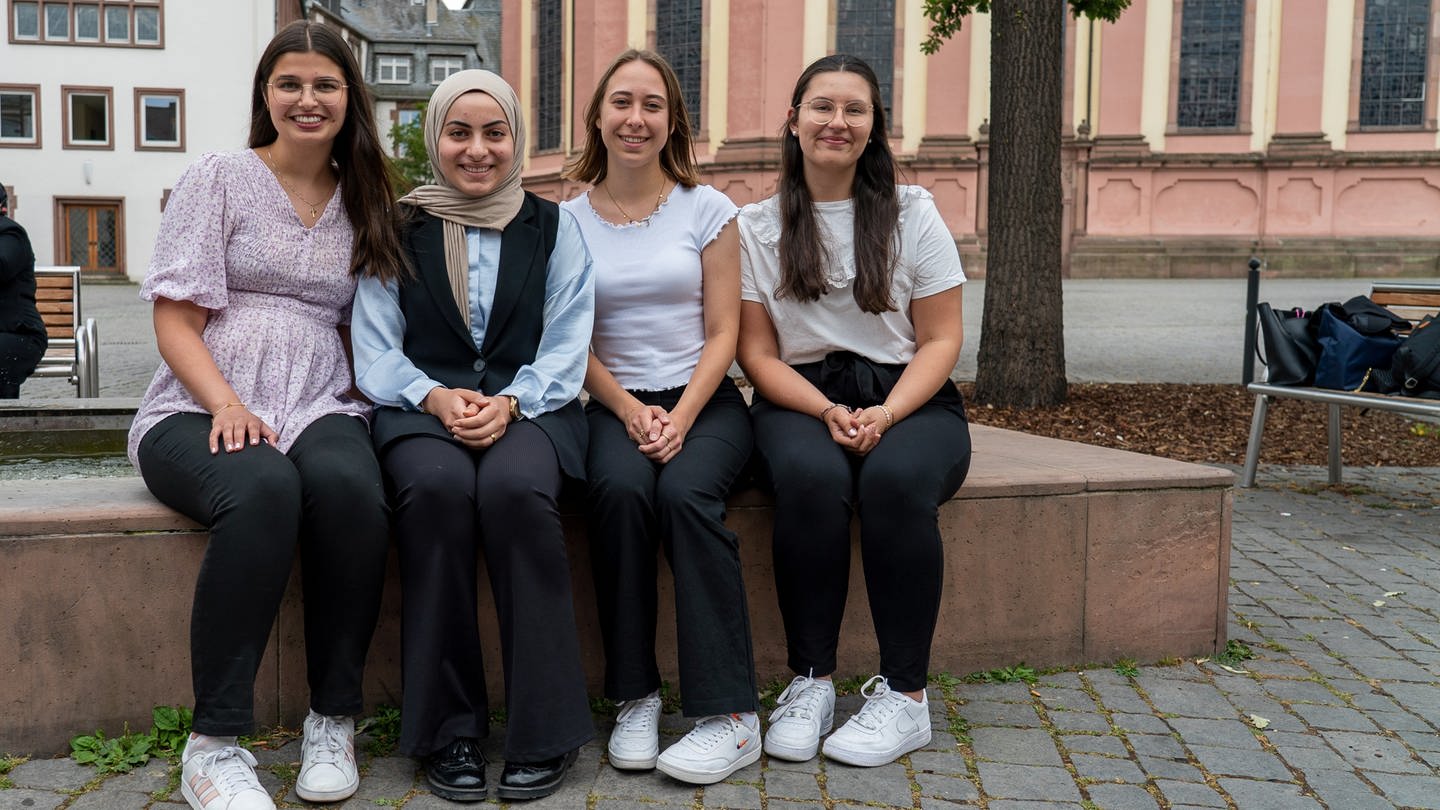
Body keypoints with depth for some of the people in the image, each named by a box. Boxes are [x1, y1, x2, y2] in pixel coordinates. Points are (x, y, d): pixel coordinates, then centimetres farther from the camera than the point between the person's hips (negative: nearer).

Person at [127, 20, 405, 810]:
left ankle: (334, 722, -19)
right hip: (201, 410, -2)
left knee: (348, 484, -34)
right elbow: (175, 320, 0)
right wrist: (225, 402, -18)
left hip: (320, 409, 2)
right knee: (264, 489, -37)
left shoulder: (363, 202, 17)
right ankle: (214, 745, -26)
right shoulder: (218, 178, 6)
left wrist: (363, 393, -3)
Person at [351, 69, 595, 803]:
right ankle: (447, 729, -21)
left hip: (528, 404, 0)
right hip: (422, 406, 1)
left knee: (513, 489, -34)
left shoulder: (552, 227, 11)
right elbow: (376, 352, 5)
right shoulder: (396, 230, 11)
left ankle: (545, 732, -22)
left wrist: (509, 402, -16)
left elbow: (566, 349, 3)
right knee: (437, 488, -34)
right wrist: (435, 397, -16)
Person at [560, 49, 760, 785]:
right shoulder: (569, 219, 8)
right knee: (619, 489, -31)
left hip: (705, 400, -1)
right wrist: (630, 411, -11)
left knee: (686, 492, -31)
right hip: (615, 404, 1)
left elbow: (722, 332, 0)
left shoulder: (706, 209, 4)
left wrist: (681, 418, -14)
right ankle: (634, 696, -18)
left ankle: (730, 716, -26)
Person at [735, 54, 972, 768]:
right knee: (811, 478, -34)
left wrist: (885, 415, -16)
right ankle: (810, 681, -19)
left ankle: (905, 695, -20)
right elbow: (758, 353, 4)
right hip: (801, 400, 0)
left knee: (896, 479, -34)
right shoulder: (757, 226, 8)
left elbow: (941, 340, 2)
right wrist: (828, 412, -14)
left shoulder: (912, 214, 7)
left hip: (909, 398, 0)